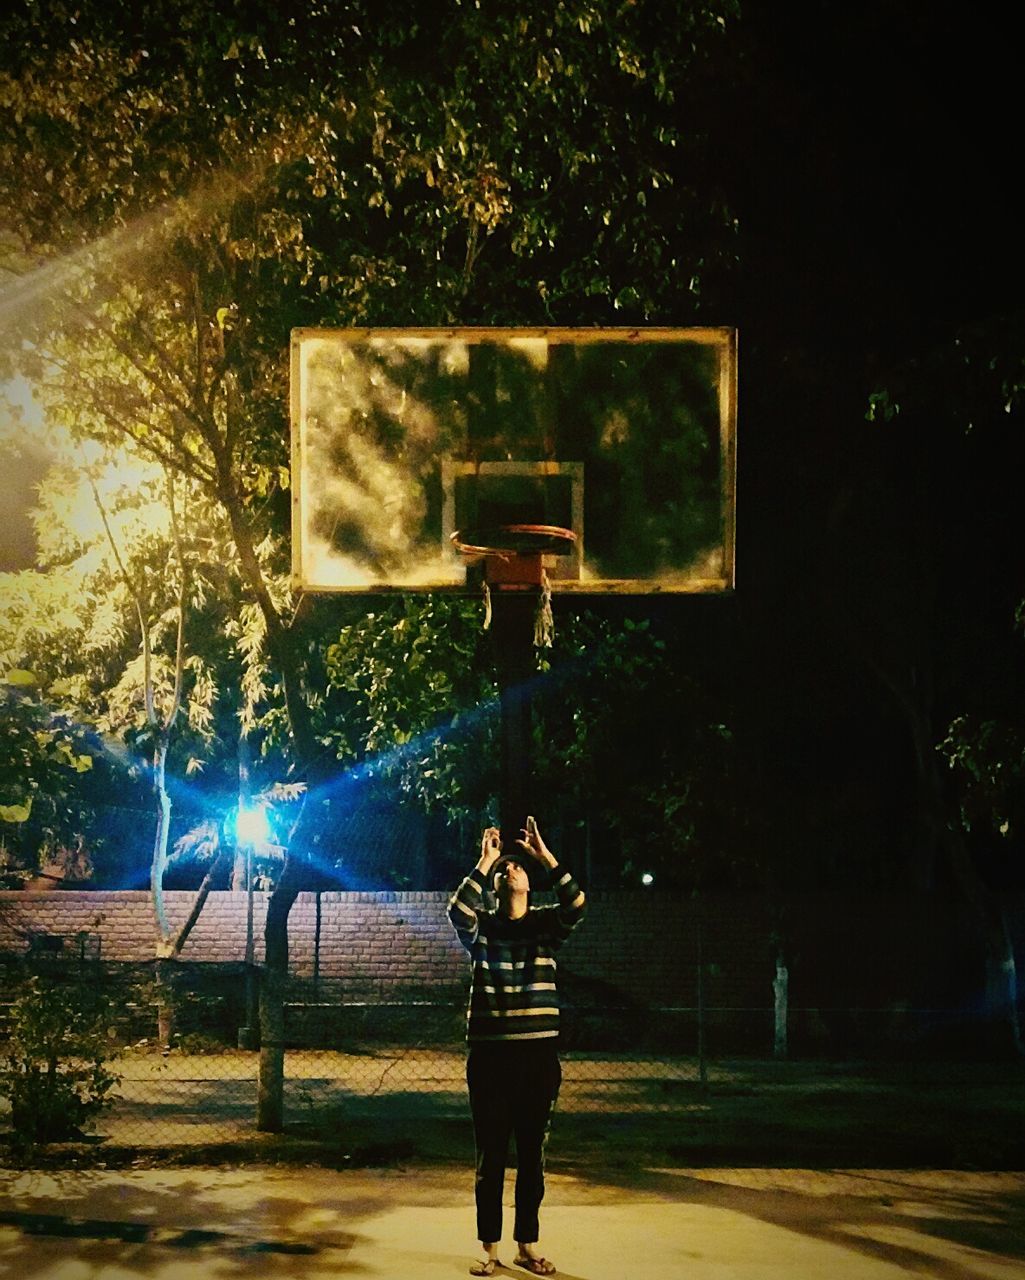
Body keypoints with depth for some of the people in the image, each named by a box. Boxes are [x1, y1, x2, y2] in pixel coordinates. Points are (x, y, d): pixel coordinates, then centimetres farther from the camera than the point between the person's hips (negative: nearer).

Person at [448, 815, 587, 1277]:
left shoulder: (547, 924, 7)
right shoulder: (481, 927, 4)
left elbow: (577, 904, -13)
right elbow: (457, 910, -18)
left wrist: (545, 855, -13)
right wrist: (485, 861, -14)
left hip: (540, 1054, 1)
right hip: (490, 1055, -1)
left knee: (532, 1154, 8)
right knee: (490, 1155, 4)